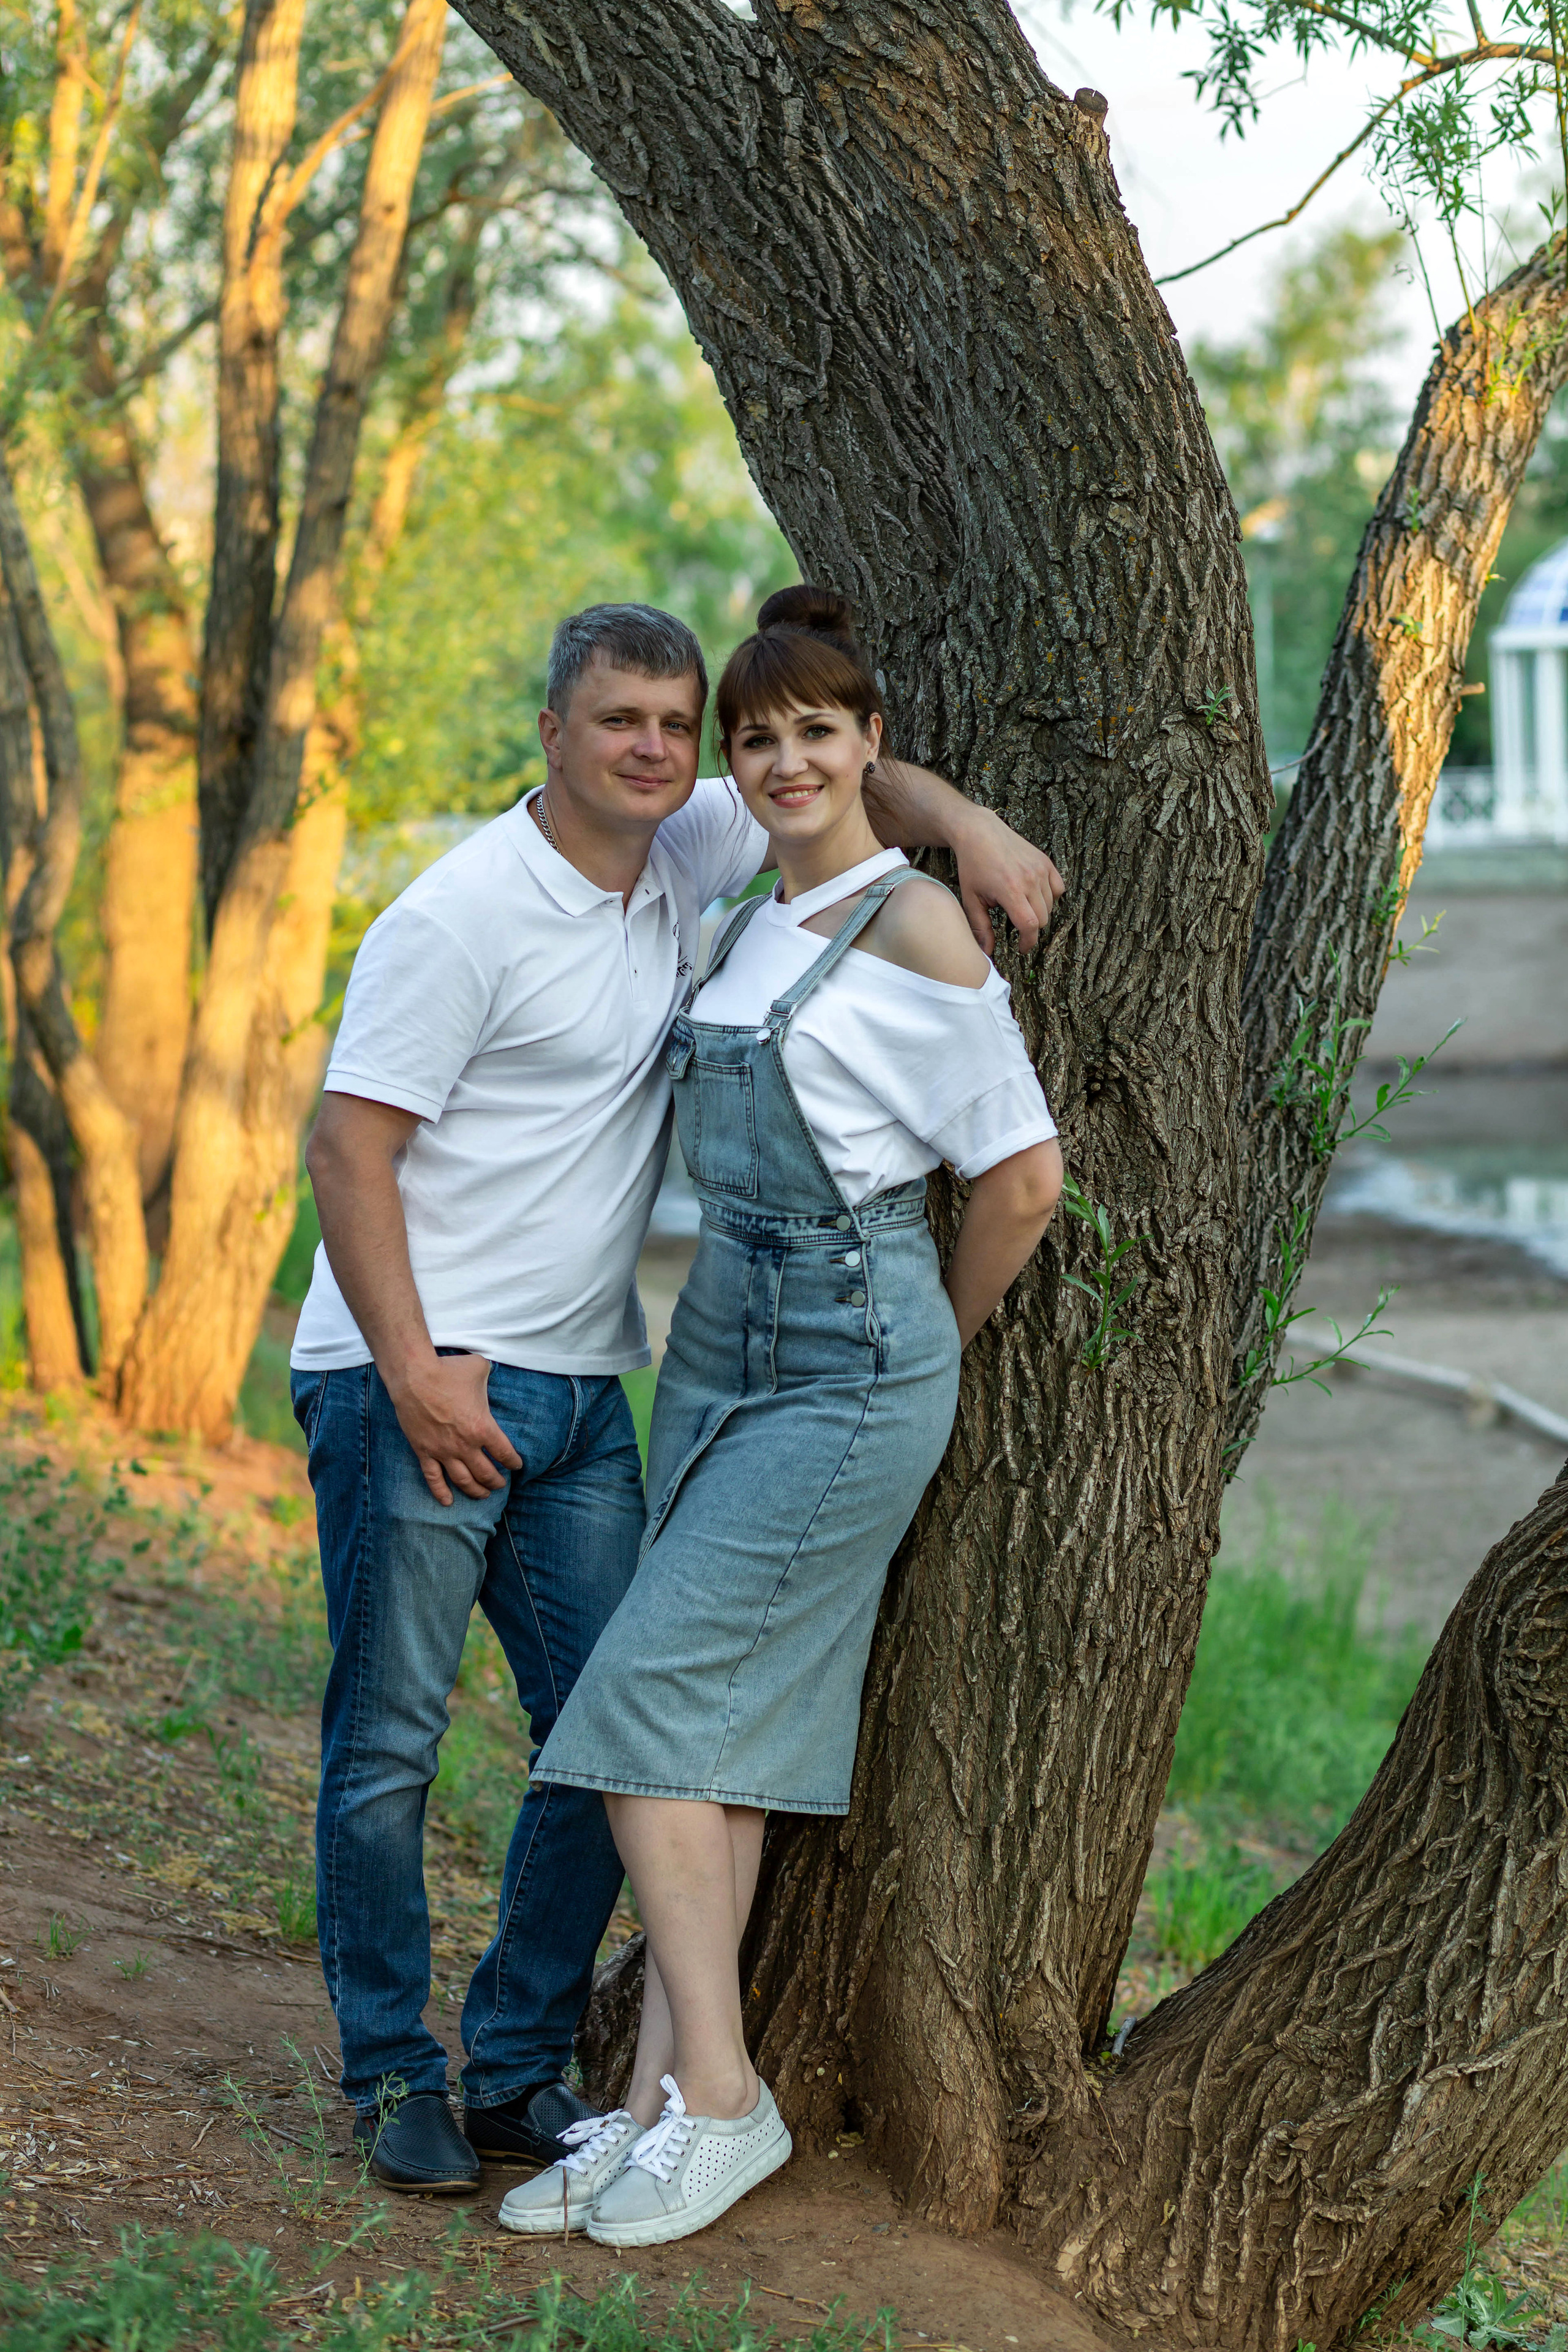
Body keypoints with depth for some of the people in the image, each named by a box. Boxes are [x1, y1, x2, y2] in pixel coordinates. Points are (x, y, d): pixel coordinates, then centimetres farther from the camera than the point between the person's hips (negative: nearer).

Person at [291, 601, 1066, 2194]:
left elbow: (845, 778, 21)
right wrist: (414, 1373, -19)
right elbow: (346, 1150, -13)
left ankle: (519, 2076, 14)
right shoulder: (461, 915, -13)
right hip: (418, 1379, -7)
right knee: (387, 1743, -2)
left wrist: (968, 823, 0)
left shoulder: (687, 854, 7)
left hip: (578, 1393, 7)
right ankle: (390, 2075, 12)